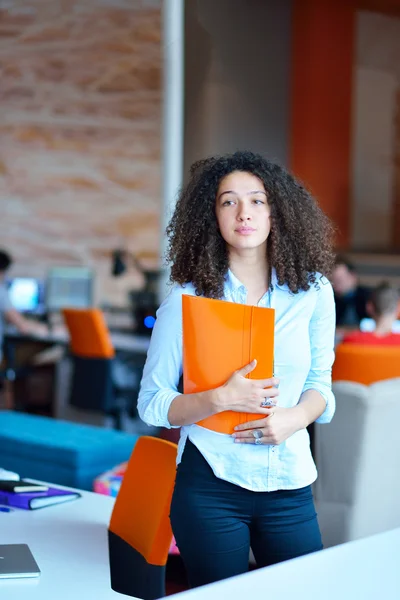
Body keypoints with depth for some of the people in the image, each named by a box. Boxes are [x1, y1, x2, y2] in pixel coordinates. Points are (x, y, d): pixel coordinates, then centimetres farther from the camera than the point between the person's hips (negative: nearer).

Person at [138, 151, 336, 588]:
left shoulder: (312, 291, 1)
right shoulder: (187, 298, -5)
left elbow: (320, 383, 11)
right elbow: (151, 404, -4)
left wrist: (295, 418, -11)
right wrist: (221, 399, -21)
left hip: (290, 484, 3)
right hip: (210, 485, -2)